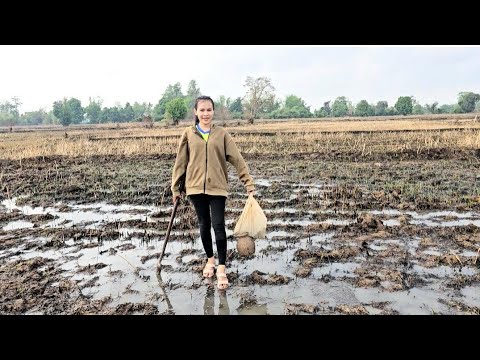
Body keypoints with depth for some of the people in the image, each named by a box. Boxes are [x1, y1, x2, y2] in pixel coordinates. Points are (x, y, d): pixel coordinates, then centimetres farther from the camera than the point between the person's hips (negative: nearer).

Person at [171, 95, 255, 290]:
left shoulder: (222, 134, 1)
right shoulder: (188, 134, 3)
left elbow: (237, 159, -1)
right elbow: (180, 162, 6)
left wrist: (248, 181, -5)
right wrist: (175, 187, 7)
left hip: (217, 186, -1)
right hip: (195, 186, 2)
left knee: (218, 226, -6)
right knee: (204, 225, 12)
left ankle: (221, 268, 5)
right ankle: (210, 260, 32)